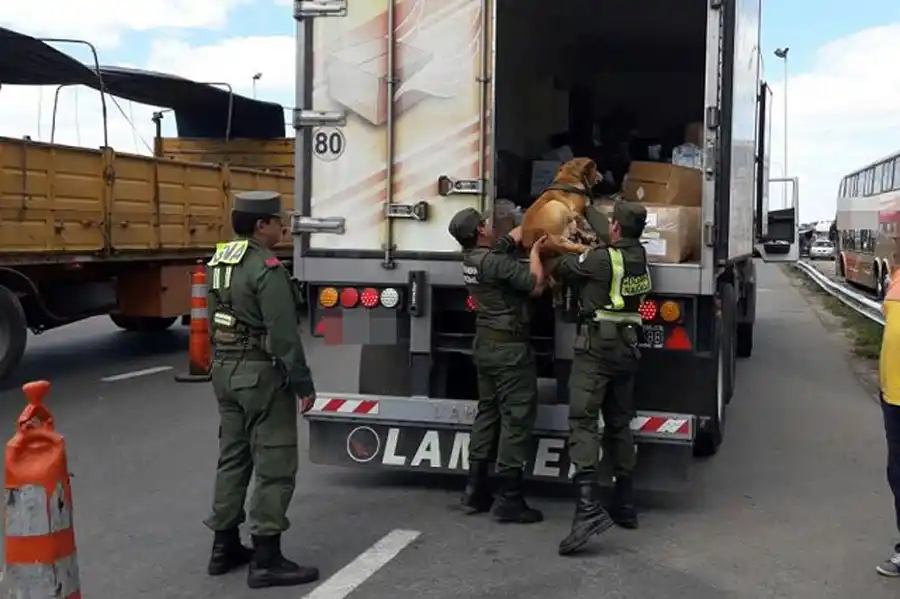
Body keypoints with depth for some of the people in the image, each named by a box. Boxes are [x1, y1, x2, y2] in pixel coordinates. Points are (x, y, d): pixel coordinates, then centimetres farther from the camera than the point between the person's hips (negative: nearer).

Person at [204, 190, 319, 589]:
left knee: (232, 457, 16)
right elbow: (283, 333, -21)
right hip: (261, 374, -9)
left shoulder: (220, 262, 11)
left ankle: (225, 546, 23)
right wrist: (302, 381, -16)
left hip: (225, 370, 10)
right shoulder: (266, 267, -18)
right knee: (275, 464, -4)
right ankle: (266, 559, -3)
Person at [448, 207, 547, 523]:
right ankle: (509, 500, -4)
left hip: (485, 343, 9)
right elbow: (536, 285, -19)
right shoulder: (494, 261, -21)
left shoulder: (470, 257, 6)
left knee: (487, 411, 16)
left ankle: (475, 491, 21)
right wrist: (535, 252, -5)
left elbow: (512, 237, 22)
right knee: (517, 417, -5)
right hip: (509, 347, -9)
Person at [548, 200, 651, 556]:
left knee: (583, 422, -13)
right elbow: (610, 234, 25)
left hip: (596, 347, -8)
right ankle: (624, 505, 24)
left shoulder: (601, 259, -14)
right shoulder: (639, 255, 7)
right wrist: (584, 207, 38)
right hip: (627, 349, 8)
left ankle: (588, 508, -27)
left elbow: (559, 268, -2)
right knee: (619, 425, 16)